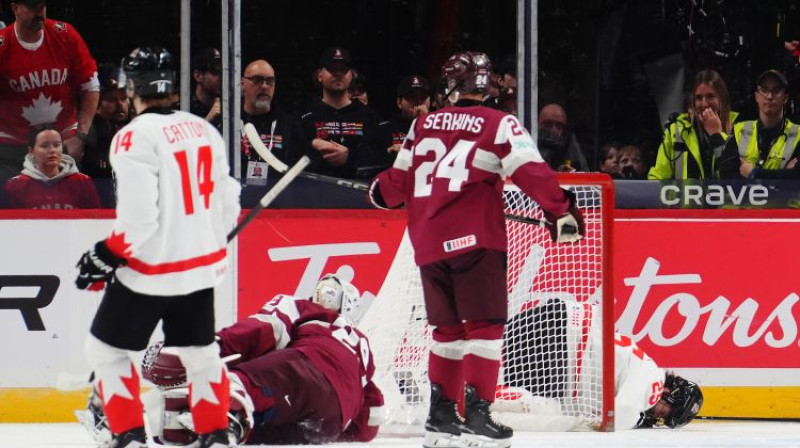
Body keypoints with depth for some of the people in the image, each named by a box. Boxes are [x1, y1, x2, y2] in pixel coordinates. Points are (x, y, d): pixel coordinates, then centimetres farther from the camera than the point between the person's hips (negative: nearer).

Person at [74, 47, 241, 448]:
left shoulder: (135, 138, -18)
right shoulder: (204, 130, 5)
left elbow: (137, 218, -22)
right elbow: (226, 202, 12)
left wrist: (106, 257, -10)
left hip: (151, 271, -7)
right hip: (201, 266, 7)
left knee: (106, 350, 8)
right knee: (200, 351, 21)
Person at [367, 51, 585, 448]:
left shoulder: (423, 125, 13)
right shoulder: (498, 125, -2)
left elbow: (400, 182, 19)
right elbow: (531, 172, -12)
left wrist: (380, 193, 40)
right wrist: (561, 209, -7)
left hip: (428, 242, 6)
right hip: (474, 240, -6)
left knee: (448, 327, 16)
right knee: (484, 325, -4)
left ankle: (441, 415, 16)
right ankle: (476, 415, -13)